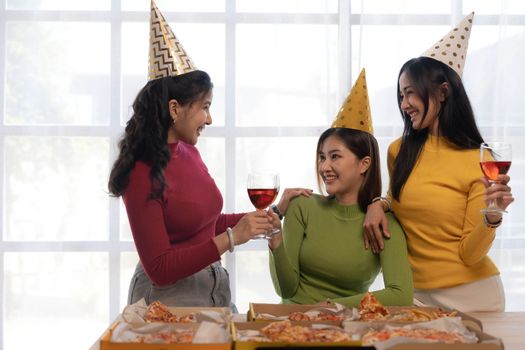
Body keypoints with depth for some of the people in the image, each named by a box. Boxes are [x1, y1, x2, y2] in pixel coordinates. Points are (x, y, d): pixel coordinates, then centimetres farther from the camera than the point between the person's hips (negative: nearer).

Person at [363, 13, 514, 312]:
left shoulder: (480, 163, -11)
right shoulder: (399, 152, 1)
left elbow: (469, 255, -11)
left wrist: (491, 218, -28)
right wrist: (378, 205, 0)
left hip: (469, 295, -4)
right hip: (415, 293, 4)